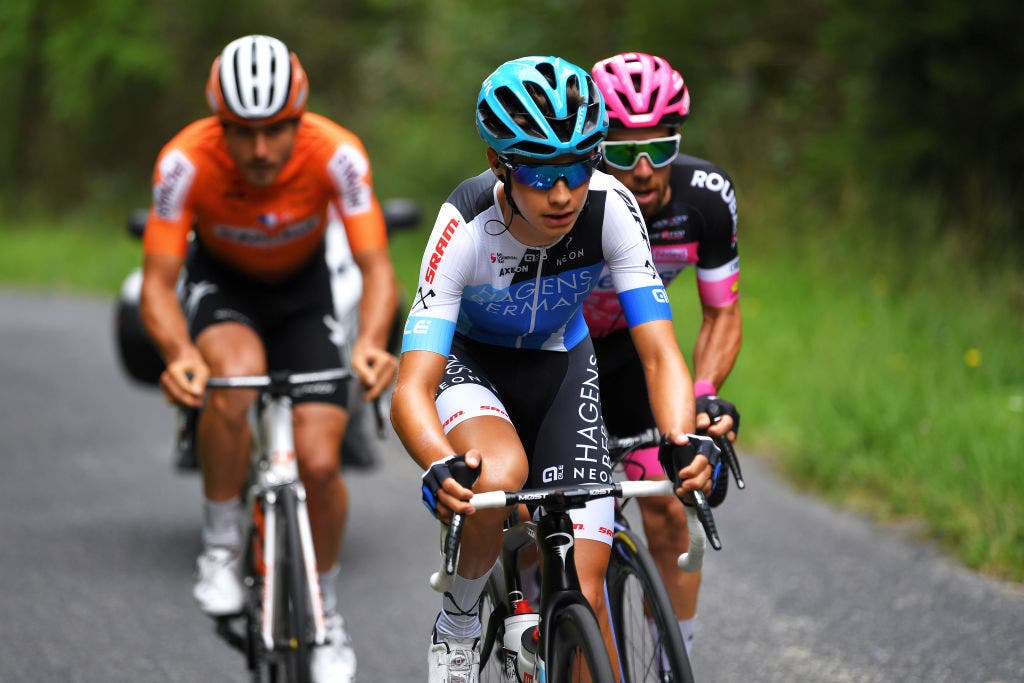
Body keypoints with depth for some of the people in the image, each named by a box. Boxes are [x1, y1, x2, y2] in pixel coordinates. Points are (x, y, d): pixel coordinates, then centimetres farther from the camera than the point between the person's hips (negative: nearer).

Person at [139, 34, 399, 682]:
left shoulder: (337, 154, -30)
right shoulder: (186, 161, -31)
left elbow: (377, 268, -29)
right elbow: (158, 282, -28)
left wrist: (371, 343, -49)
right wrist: (178, 352, -49)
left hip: (303, 289, 1)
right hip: (221, 285, -1)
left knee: (319, 464, -11)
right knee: (235, 378, -36)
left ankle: (326, 610, 16)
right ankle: (221, 545, -14)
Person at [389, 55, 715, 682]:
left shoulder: (610, 208, -27)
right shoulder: (466, 228, -33)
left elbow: (660, 353, -26)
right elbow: (411, 390, -37)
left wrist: (686, 443, -46)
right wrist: (441, 468, -58)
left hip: (560, 369, 2)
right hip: (470, 364, -2)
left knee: (580, 594, -11)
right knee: (499, 476, -37)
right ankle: (458, 624, -9)